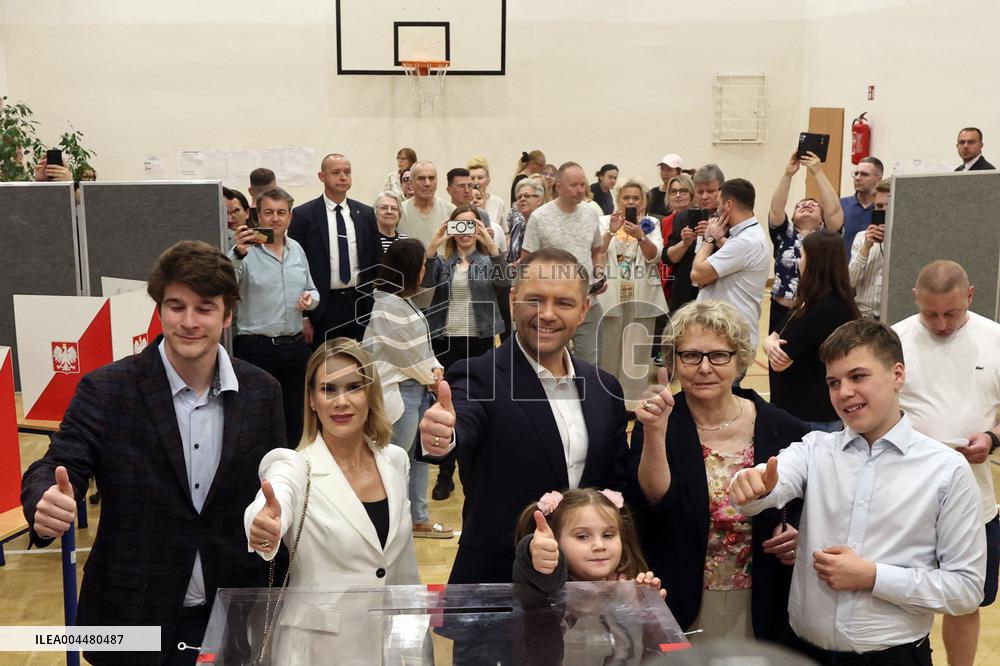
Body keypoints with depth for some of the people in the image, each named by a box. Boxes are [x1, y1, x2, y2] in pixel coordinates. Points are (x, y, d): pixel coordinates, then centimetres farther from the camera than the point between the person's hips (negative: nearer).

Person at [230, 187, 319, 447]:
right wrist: (238, 254, -42)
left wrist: (311, 299, -3)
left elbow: (312, 291, 21)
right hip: (257, 347, -5)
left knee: (295, 419, 14)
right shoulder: (247, 250, -7)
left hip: (295, 345, 5)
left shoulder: (296, 249, 11)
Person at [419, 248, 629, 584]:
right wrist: (442, 437, -55)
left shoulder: (604, 388, 3)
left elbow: (618, 483, 9)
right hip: (495, 580, -4)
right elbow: (462, 429, -33)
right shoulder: (480, 377, -13)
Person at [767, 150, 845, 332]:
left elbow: (834, 210, -11)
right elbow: (776, 209, -7)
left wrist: (818, 173, -12)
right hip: (782, 313, 1)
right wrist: (788, 174, -15)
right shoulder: (784, 235, 8)